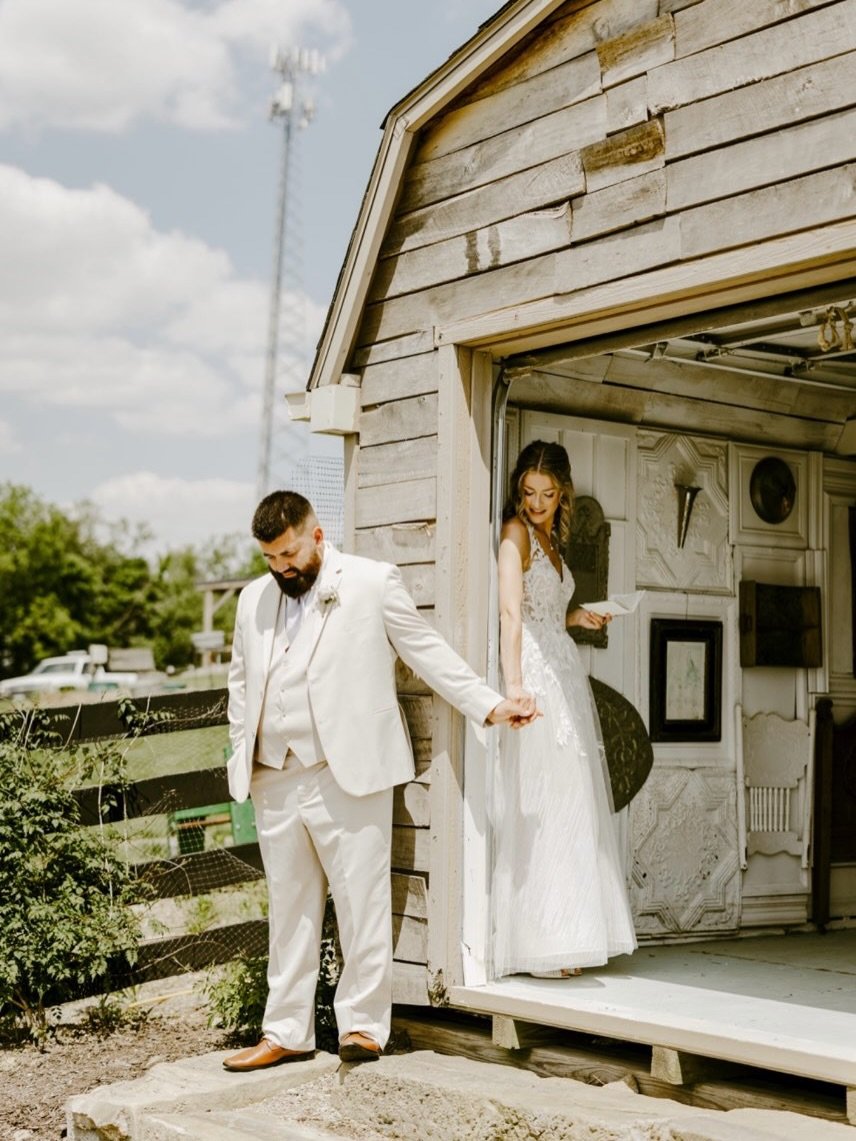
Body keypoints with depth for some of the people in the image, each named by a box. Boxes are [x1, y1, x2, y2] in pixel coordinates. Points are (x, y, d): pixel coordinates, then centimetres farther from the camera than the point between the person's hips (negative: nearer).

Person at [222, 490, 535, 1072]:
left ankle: (363, 1024, 9)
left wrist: (490, 706, -5)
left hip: (349, 777, -5)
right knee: (289, 909, 11)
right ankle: (287, 1032, 18)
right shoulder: (254, 600, 16)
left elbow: (429, 652, 1)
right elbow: (241, 682, 24)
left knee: (361, 900, -3)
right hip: (276, 783, 5)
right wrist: (241, 756, 15)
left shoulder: (373, 583, 0)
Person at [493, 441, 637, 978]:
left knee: (567, 806, 10)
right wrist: (512, 682, -34)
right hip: (534, 676, -9)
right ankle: (537, 944, -5)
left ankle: (562, 938, 17)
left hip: (563, 672, 9)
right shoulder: (515, 533, -8)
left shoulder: (550, 539, 19)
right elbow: (511, 612, -24)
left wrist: (577, 617, 11)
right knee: (536, 806, -9)